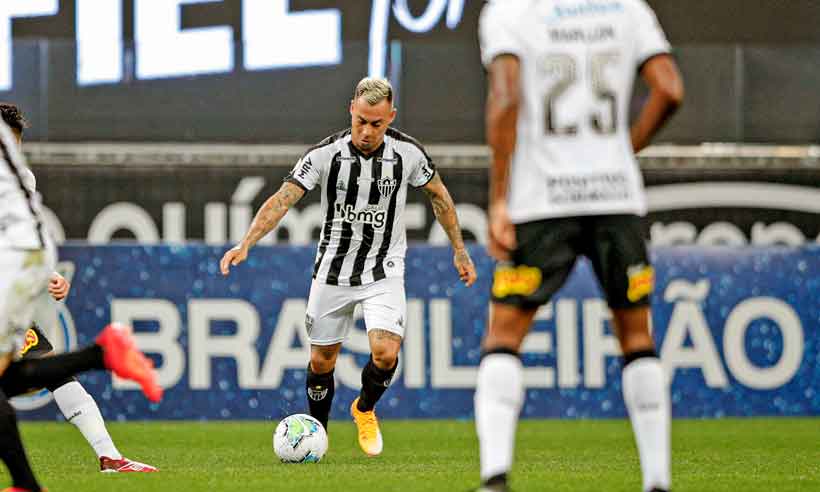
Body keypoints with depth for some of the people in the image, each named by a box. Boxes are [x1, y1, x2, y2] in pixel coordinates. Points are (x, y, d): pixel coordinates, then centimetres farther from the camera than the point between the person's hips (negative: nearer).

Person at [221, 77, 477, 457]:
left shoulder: (407, 152, -11)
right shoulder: (325, 154, -16)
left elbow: (438, 195, 7)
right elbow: (283, 199, -20)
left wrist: (459, 251, 11)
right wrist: (245, 245, -33)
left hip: (384, 272, 0)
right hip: (333, 271, 0)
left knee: (385, 352, -20)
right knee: (321, 361, 6)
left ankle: (365, 410, 12)